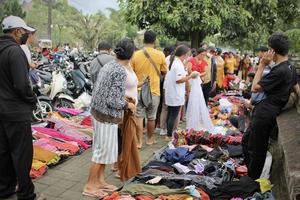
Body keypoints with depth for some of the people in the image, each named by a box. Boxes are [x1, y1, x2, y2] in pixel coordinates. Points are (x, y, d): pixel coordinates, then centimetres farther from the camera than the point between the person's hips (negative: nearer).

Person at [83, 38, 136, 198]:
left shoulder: (107, 66, 6)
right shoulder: (121, 71, -20)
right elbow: (113, 101, -24)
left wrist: (122, 99, 19)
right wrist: (128, 105, -7)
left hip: (97, 112, 9)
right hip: (107, 116, -9)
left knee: (103, 149, 19)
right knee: (102, 150, 5)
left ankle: (100, 181, 31)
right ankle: (89, 186, 17)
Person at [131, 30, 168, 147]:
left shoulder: (135, 55, -8)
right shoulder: (160, 55, -9)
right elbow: (164, 72, 3)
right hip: (154, 91, 0)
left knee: (139, 117, 9)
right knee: (151, 117, 15)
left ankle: (139, 141, 10)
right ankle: (150, 139, 30)